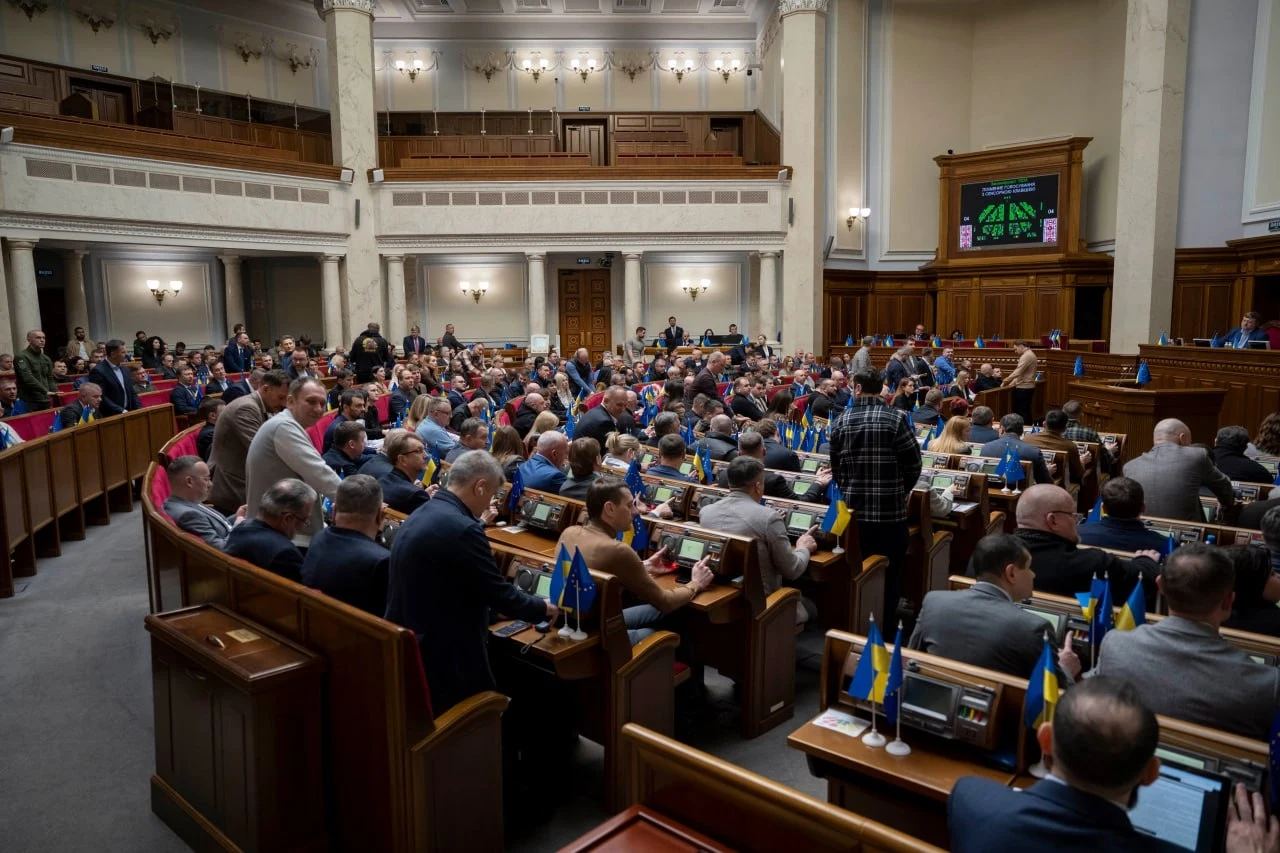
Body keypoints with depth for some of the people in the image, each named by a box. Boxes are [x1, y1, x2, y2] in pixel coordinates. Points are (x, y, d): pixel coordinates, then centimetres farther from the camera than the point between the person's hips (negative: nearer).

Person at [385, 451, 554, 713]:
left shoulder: (420, 516, 7)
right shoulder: (462, 529, -23)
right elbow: (500, 596, -17)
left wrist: (478, 524, 19)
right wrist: (543, 608, 0)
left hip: (405, 646, 10)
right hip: (443, 657, -10)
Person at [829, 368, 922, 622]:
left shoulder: (841, 422, 1)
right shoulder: (895, 418, -10)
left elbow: (836, 466, 7)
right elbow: (914, 464, -8)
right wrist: (903, 490, 10)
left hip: (854, 508, 4)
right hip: (890, 509, -3)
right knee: (890, 570, 9)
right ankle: (885, 624, 16)